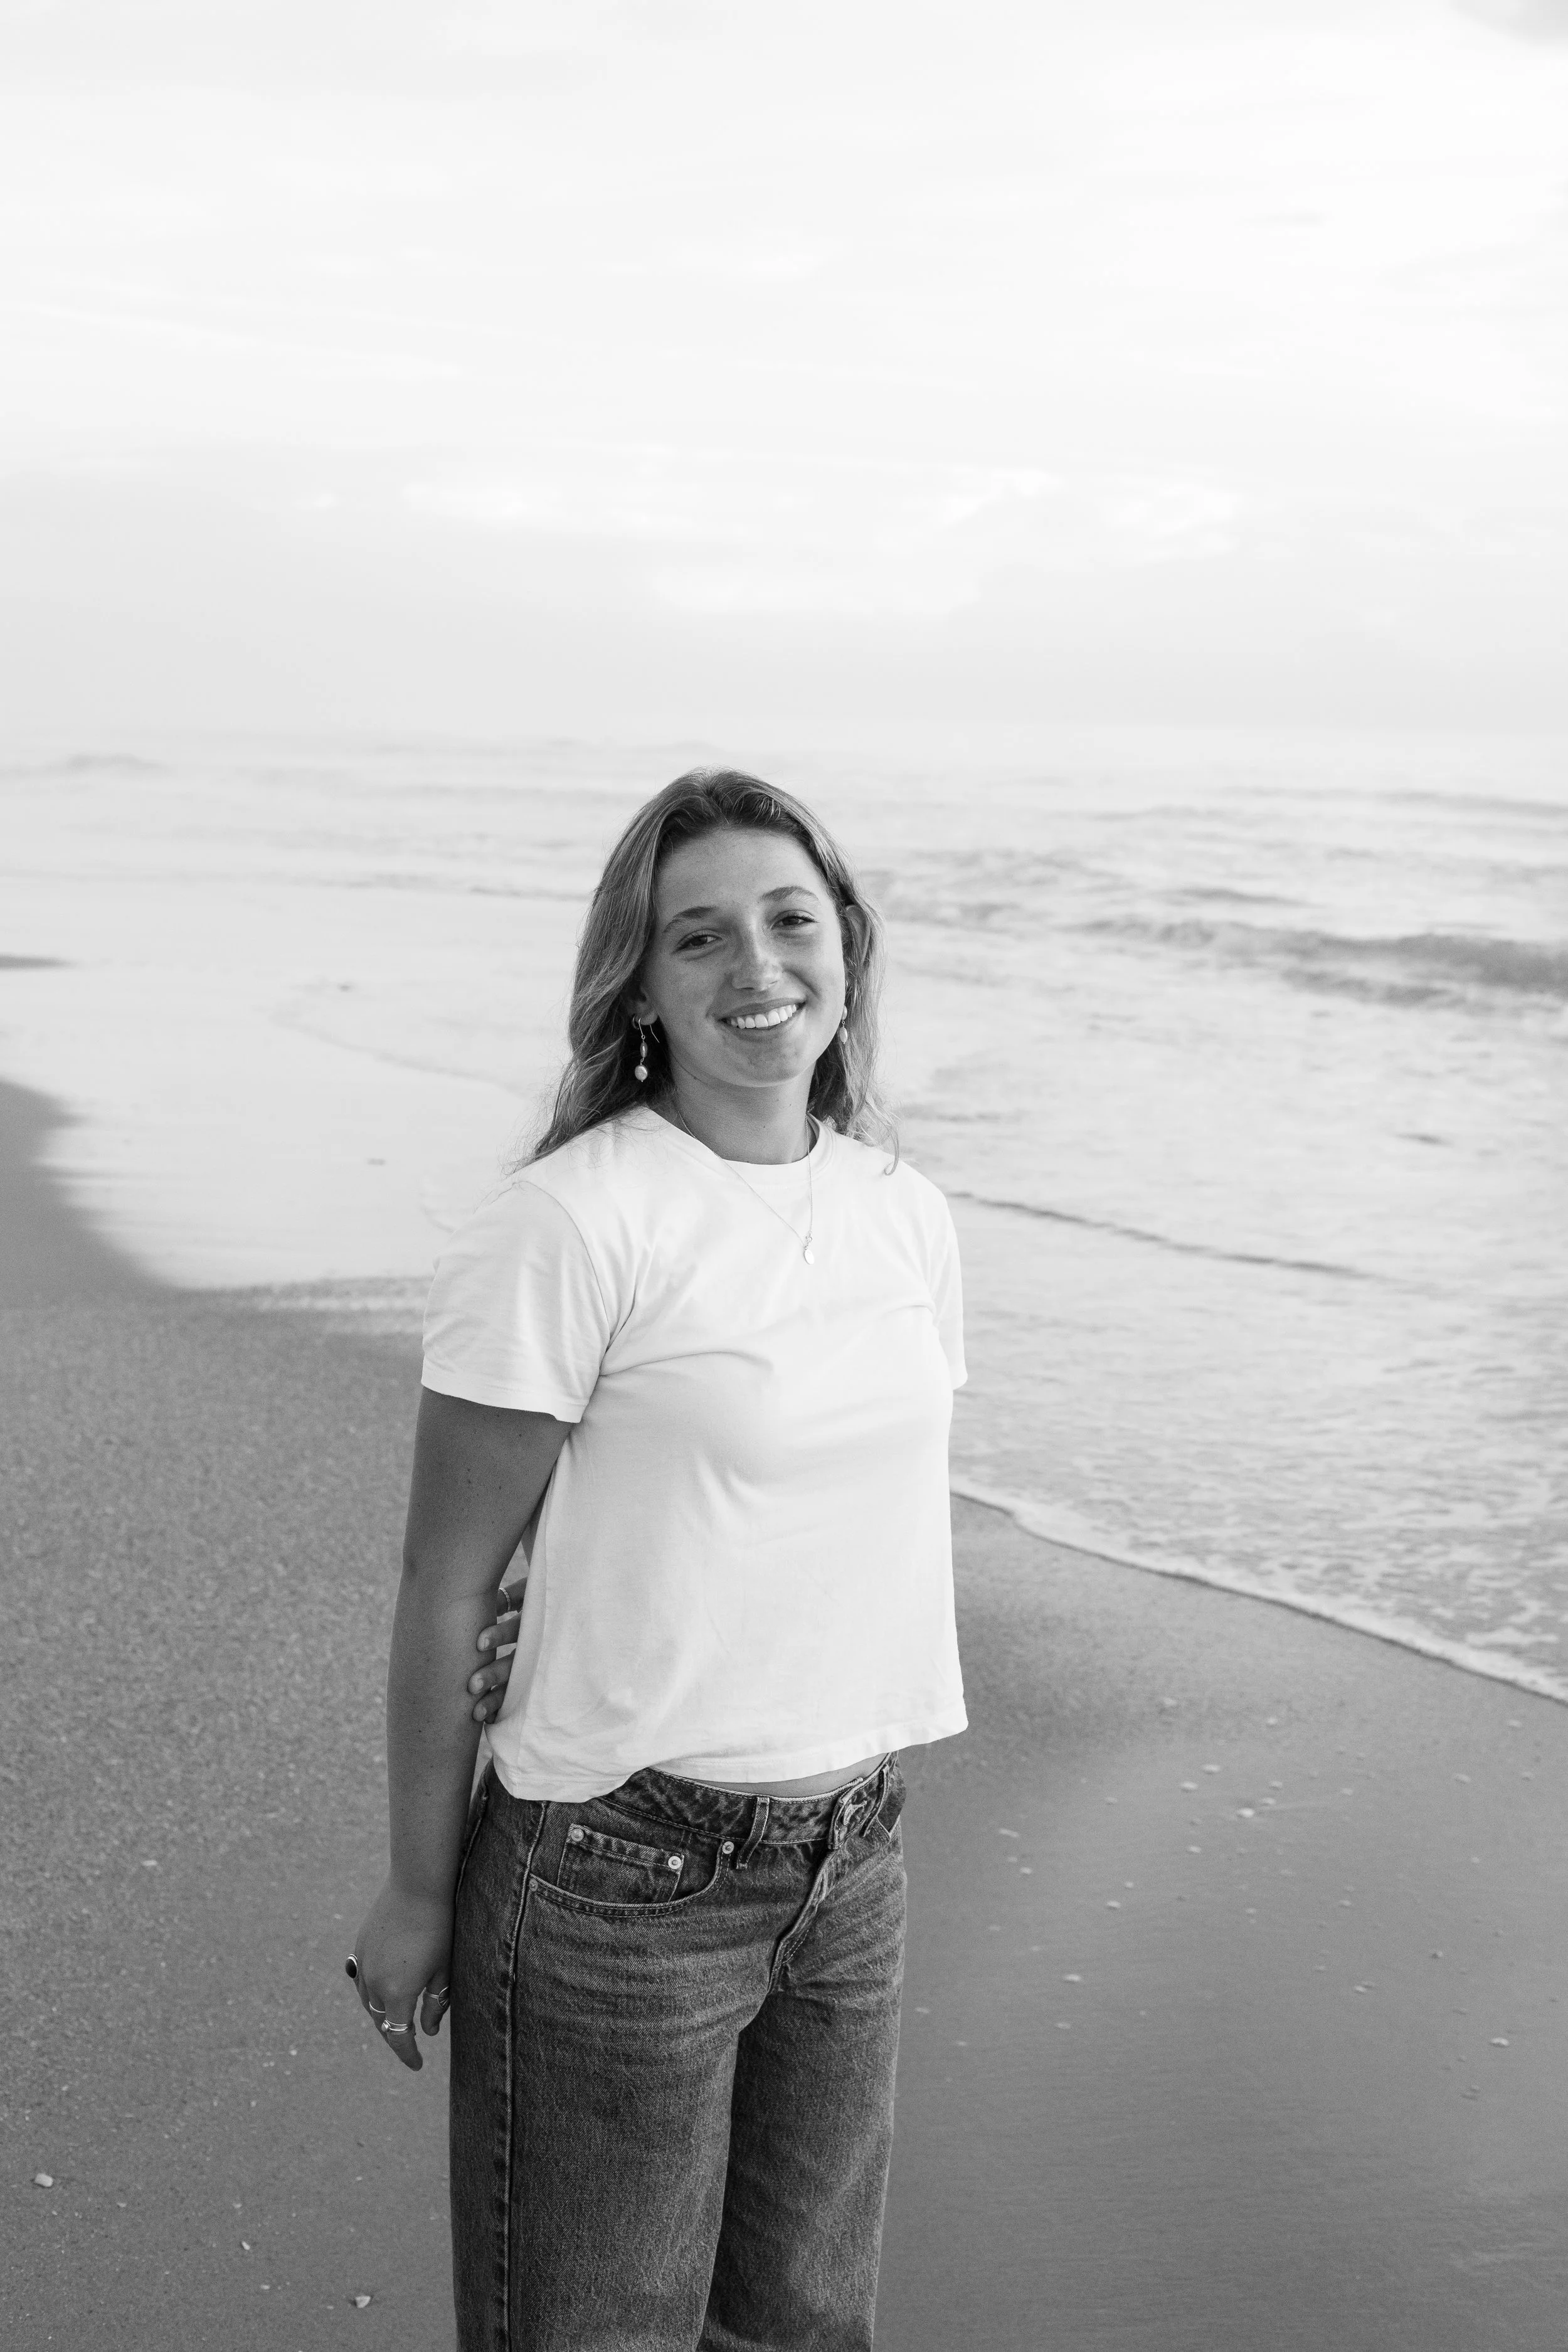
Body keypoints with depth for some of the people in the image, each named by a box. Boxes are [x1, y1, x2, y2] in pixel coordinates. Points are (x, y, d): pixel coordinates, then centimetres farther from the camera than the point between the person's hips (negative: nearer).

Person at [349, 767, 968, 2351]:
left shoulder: (906, 1215, 4)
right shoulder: (567, 1225, -16)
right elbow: (446, 1584, -11)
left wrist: (858, 1818, 15)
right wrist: (418, 1893, -6)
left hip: (852, 1865, 6)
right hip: (620, 1879, -6)